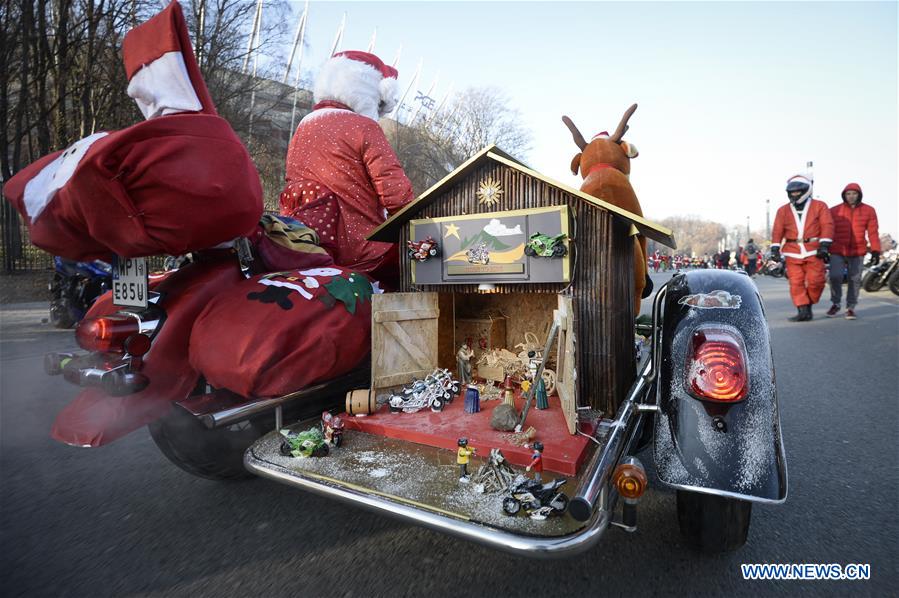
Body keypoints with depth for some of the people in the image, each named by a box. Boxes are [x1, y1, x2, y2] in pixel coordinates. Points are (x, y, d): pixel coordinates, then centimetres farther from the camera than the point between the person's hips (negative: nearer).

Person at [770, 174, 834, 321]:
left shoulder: (819, 206, 10)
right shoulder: (783, 210, 14)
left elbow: (827, 225, 1)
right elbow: (777, 230, 8)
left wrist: (824, 244, -11)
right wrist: (775, 247, -3)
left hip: (813, 251, -1)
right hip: (793, 252, 2)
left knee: (815, 280, -7)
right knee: (796, 282, -4)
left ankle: (808, 305, 14)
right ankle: (803, 310, -1)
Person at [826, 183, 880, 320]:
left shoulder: (868, 211, 3)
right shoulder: (834, 211, 0)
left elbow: (873, 232, 2)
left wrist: (875, 251, -4)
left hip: (857, 252, 1)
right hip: (838, 251, -1)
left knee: (855, 279, 4)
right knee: (835, 276, -12)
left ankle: (850, 307, 17)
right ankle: (835, 304, 9)